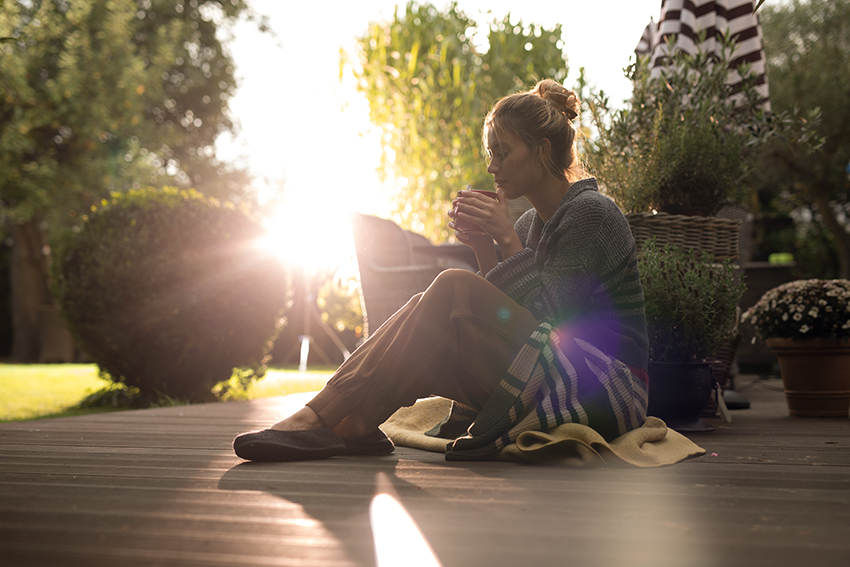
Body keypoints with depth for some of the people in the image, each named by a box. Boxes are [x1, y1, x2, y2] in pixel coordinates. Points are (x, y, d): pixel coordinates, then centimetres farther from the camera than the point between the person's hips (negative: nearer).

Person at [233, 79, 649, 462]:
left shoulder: (591, 213, -8)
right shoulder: (530, 224, 16)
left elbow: (550, 317, -15)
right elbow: (509, 318, 8)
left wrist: (509, 242, -13)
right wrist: (484, 249, -4)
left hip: (607, 393, -8)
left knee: (453, 290, -22)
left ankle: (326, 418, -26)